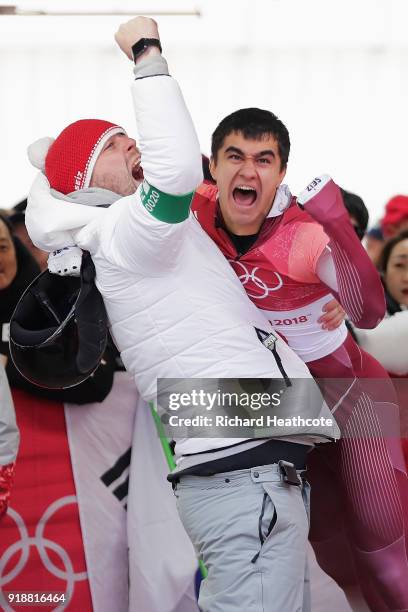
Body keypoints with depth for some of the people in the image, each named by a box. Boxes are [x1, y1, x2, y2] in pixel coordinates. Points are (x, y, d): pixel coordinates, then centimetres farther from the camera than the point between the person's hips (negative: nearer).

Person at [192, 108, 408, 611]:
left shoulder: (306, 236, -30)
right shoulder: (199, 215, -18)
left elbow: (368, 313, -43)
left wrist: (337, 225, -53)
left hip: (349, 392, -5)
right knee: (323, 532, 16)